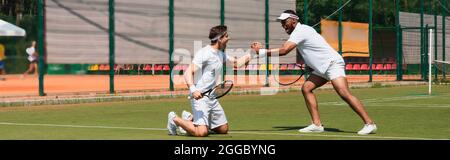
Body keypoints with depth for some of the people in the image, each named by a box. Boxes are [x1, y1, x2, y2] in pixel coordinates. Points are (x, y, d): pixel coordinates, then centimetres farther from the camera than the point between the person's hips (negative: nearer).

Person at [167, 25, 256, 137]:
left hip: (212, 98, 9)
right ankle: (175, 119, 2)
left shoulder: (220, 54, 14)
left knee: (223, 129, 10)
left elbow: (236, 63, 27)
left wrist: (251, 54, 16)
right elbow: (188, 73, -21)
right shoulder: (204, 53, -14)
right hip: (200, 97, -9)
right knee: (201, 133, -23)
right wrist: (193, 89, -35)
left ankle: (191, 119, 23)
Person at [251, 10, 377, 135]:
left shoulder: (299, 31, -16)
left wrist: (261, 51, -18)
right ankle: (317, 124, -2)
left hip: (332, 63, -11)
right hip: (322, 68, 11)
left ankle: (369, 124, -23)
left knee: (344, 93, -22)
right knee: (306, 88, 0)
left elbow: (283, 51, -24)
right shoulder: (301, 30, 16)